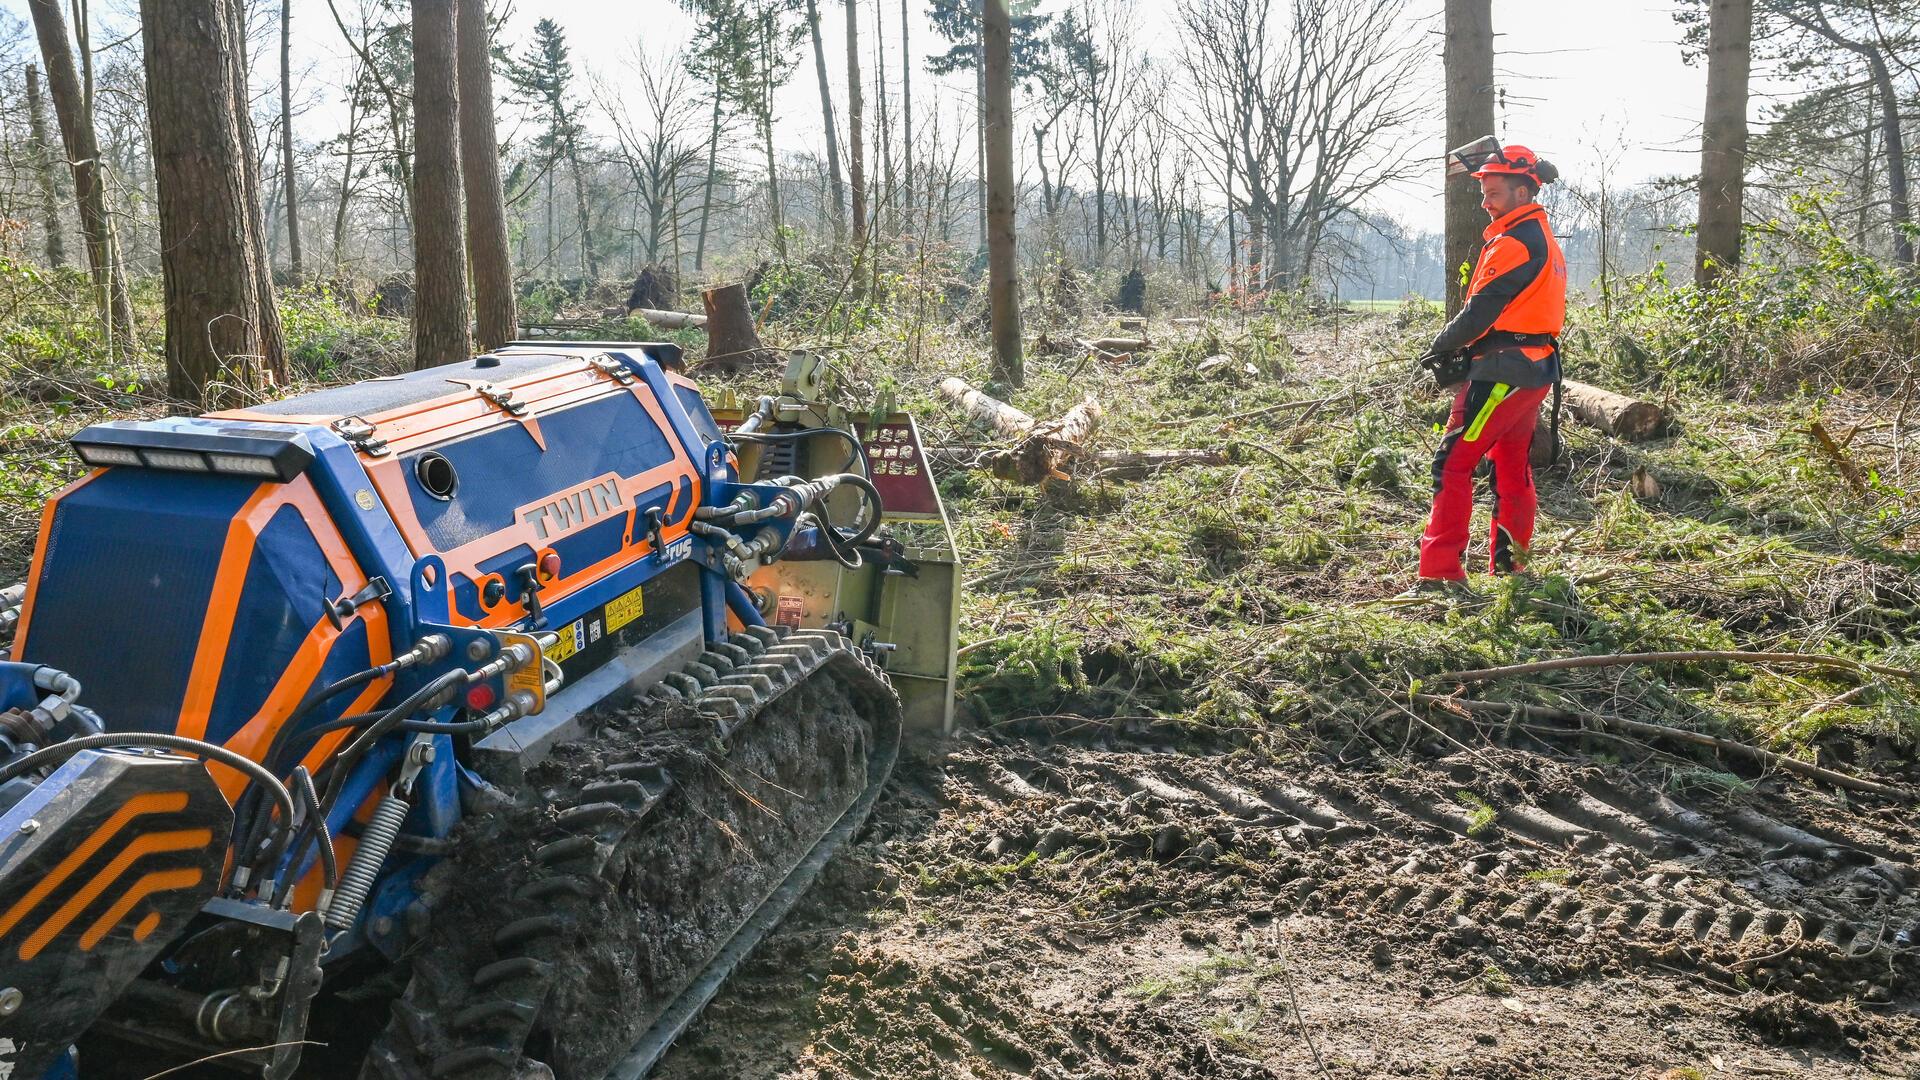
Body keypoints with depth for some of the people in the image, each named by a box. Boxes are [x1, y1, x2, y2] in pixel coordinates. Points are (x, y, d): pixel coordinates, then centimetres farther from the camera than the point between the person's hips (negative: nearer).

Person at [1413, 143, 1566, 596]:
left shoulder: (1515, 242, -16)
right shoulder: (1542, 236, 17)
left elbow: (1481, 310, -17)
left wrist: (1442, 344, -1)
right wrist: (1463, 347, 9)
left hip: (1503, 372, -10)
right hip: (1535, 369, 11)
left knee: (1453, 463, -10)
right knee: (1512, 467, 17)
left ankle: (1440, 572, -13)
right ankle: (1509, 565, 26)